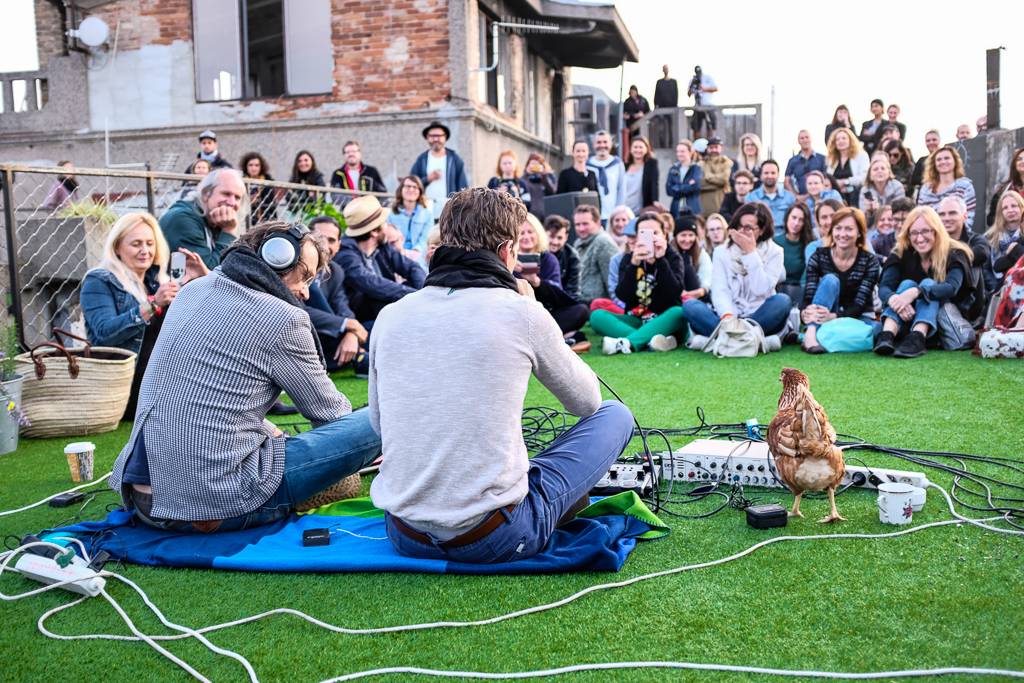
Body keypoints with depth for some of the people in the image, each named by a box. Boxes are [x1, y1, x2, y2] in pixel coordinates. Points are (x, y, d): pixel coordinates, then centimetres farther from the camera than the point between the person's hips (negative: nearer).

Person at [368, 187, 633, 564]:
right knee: (615, 415, 11)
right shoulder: (522, 313, -9)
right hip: (493, 538, -5)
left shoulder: (389, 316, 1)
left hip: (404, 536, 5)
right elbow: (587, 401, 8)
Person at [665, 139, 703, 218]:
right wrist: (687, 186, -7)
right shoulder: (673, 169, 12)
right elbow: (668, 190, 1)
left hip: (692, 210, -3)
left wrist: (676, 188, -6)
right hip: (676, 210, 3)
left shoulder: (697, 168, 2)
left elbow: (695, 186, -15)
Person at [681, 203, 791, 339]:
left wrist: (751, 252, -12)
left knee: (783, 301, -29)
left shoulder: (773, 252, 3)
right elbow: (719, 291, -8)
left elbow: (761, 290, -12)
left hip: (758, 319, -1)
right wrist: (727, 316, -28)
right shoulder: (722, 251, 5)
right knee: (689, 305, -25)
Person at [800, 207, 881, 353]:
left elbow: (860, 304, -17)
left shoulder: (869, 261, -8)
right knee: (830, 280, -27)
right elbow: (808, 295, -14)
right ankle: (811, 334, -41)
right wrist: (805, 313, -39)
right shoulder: (819, 257, -5)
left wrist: (833, 317, -37)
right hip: (824, 318, 0)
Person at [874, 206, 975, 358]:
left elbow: (952, 287, -30)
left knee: (928, 284, -25)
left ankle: (917, 339, -51)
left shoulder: (954, 254, -11)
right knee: (907, 283, -22)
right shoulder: (901, 253, -4)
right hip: (906, 321, 2)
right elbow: (884, 287, -19)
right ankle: (887, 334, -47)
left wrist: (916, 292, -47)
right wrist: (894, 299, -42)